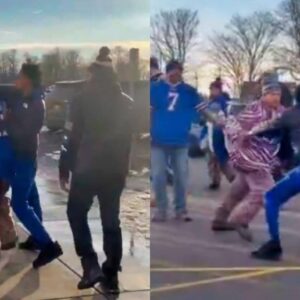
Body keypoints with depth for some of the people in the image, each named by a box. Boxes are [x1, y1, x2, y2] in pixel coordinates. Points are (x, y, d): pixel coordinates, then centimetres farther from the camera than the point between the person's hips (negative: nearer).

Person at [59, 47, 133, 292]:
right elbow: (129, 139, 8)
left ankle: (91, 265, 0)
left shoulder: (84, 99, -8)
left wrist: (65, 167, -1)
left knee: (76, 214, 13)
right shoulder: (127, 103, 4)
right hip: (115, 171, 4)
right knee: (111, 221, 10)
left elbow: (74, 136, -9)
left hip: (87, 169, -4)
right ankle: (111, 275, 13)